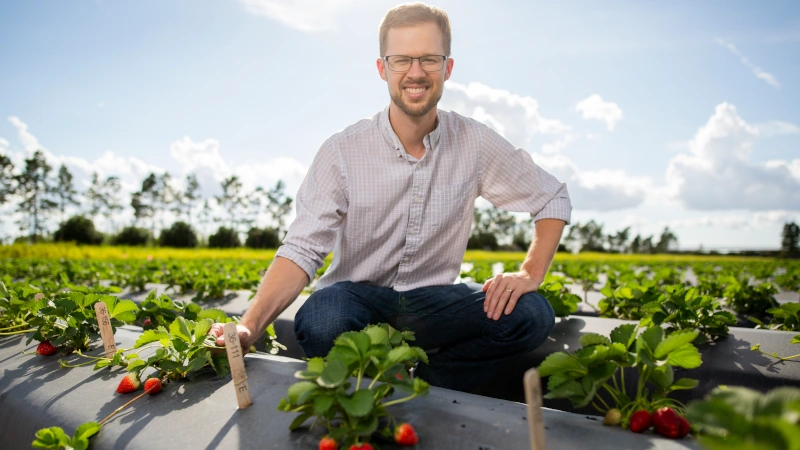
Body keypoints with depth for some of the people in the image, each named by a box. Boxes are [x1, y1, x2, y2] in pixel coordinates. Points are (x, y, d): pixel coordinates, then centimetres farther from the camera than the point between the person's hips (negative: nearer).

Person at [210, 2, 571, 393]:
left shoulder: (475, 144, -5)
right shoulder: (343, 151, -11)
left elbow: (554, 199, 6)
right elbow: (301, 249, -17)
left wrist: (530, 274, -10)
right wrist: (250, 326, -33)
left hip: (430, 302, 2)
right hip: (357, 297, -2)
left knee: (532, 314, -22)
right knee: (319, 323, -36)